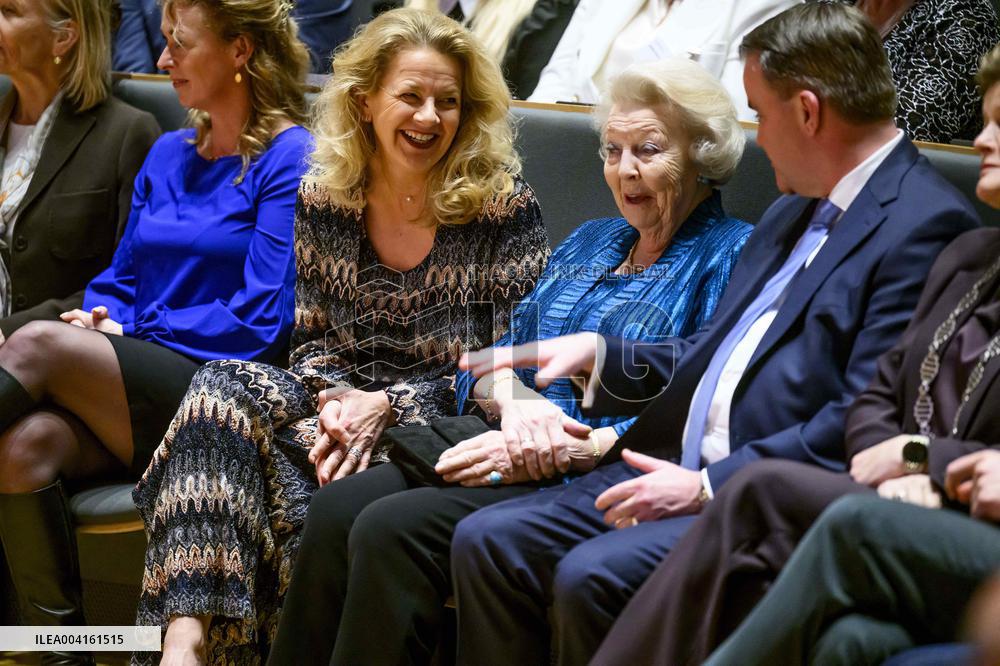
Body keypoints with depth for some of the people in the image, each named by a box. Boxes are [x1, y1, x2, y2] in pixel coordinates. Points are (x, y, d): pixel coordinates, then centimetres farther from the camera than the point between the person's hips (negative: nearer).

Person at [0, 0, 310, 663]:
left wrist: (135, 330, -5)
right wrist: (101, 318, -1)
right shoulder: (169, 154, 21)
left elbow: (263, 321, -9)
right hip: (130, 392, 6)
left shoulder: (289, 157, -2)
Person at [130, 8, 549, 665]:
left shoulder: (502, 203, -6)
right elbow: (313, 340, 12)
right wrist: (334, 399, -12)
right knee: (226, 385, -26)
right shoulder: (323, 197, 7)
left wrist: (388, 404, -16)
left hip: (445, 423, -4)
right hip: (343, 397, 4)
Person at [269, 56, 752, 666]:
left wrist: (566, 449, -20)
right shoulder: (589, 242, 24)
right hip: (512, 452, 7)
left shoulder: (730, 256, -1)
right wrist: (514, 400, -9)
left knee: (394, 528, -26)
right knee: (336, 509, -15)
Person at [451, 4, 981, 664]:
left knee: (592, 576, -28)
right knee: (488, 542, -4)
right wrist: (598, 353, 13)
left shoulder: (926, 226, -12)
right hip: (682, 468, 10)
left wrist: (708, 486, -20)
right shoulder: (794, 213, 21)